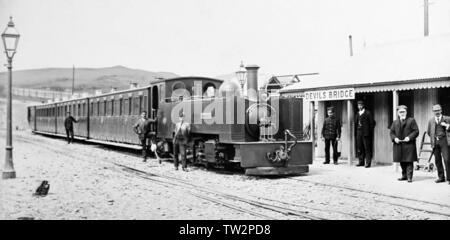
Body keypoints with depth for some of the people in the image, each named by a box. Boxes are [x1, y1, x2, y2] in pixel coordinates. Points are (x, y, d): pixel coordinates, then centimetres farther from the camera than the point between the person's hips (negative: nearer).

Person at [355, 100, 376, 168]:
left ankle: (368, 163, -2)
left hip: (366, 133, -6)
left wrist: (370, 131, -6)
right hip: (359, 133, 6)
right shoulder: (357, 114, 15)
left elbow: (372, 123, -4)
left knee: (367, 148, -5)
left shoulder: (368, 113, -3)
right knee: (359, 148, 7)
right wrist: (357, 130, 9)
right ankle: (361, 162, 14)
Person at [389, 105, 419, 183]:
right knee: (402, 162, 9)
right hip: (398, 145, 4)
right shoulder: (395, 122, 15)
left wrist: (409, 137, -15)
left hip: (409, 145, -4)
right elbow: (392, 132, 13)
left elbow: (416, 131, -2)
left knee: (409, 161, -5)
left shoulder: (411, 120, 3)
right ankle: (404, 175, 19)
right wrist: (394, 138, -6)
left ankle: (409, 176, -2)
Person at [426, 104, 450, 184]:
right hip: (435, 142, 3)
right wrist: (433, 137, 12)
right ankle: (441, 177, 11)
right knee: (437, 160, 3)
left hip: (444, 141, -3)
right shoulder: (431, 120, 16)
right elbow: (428, 132, 23)